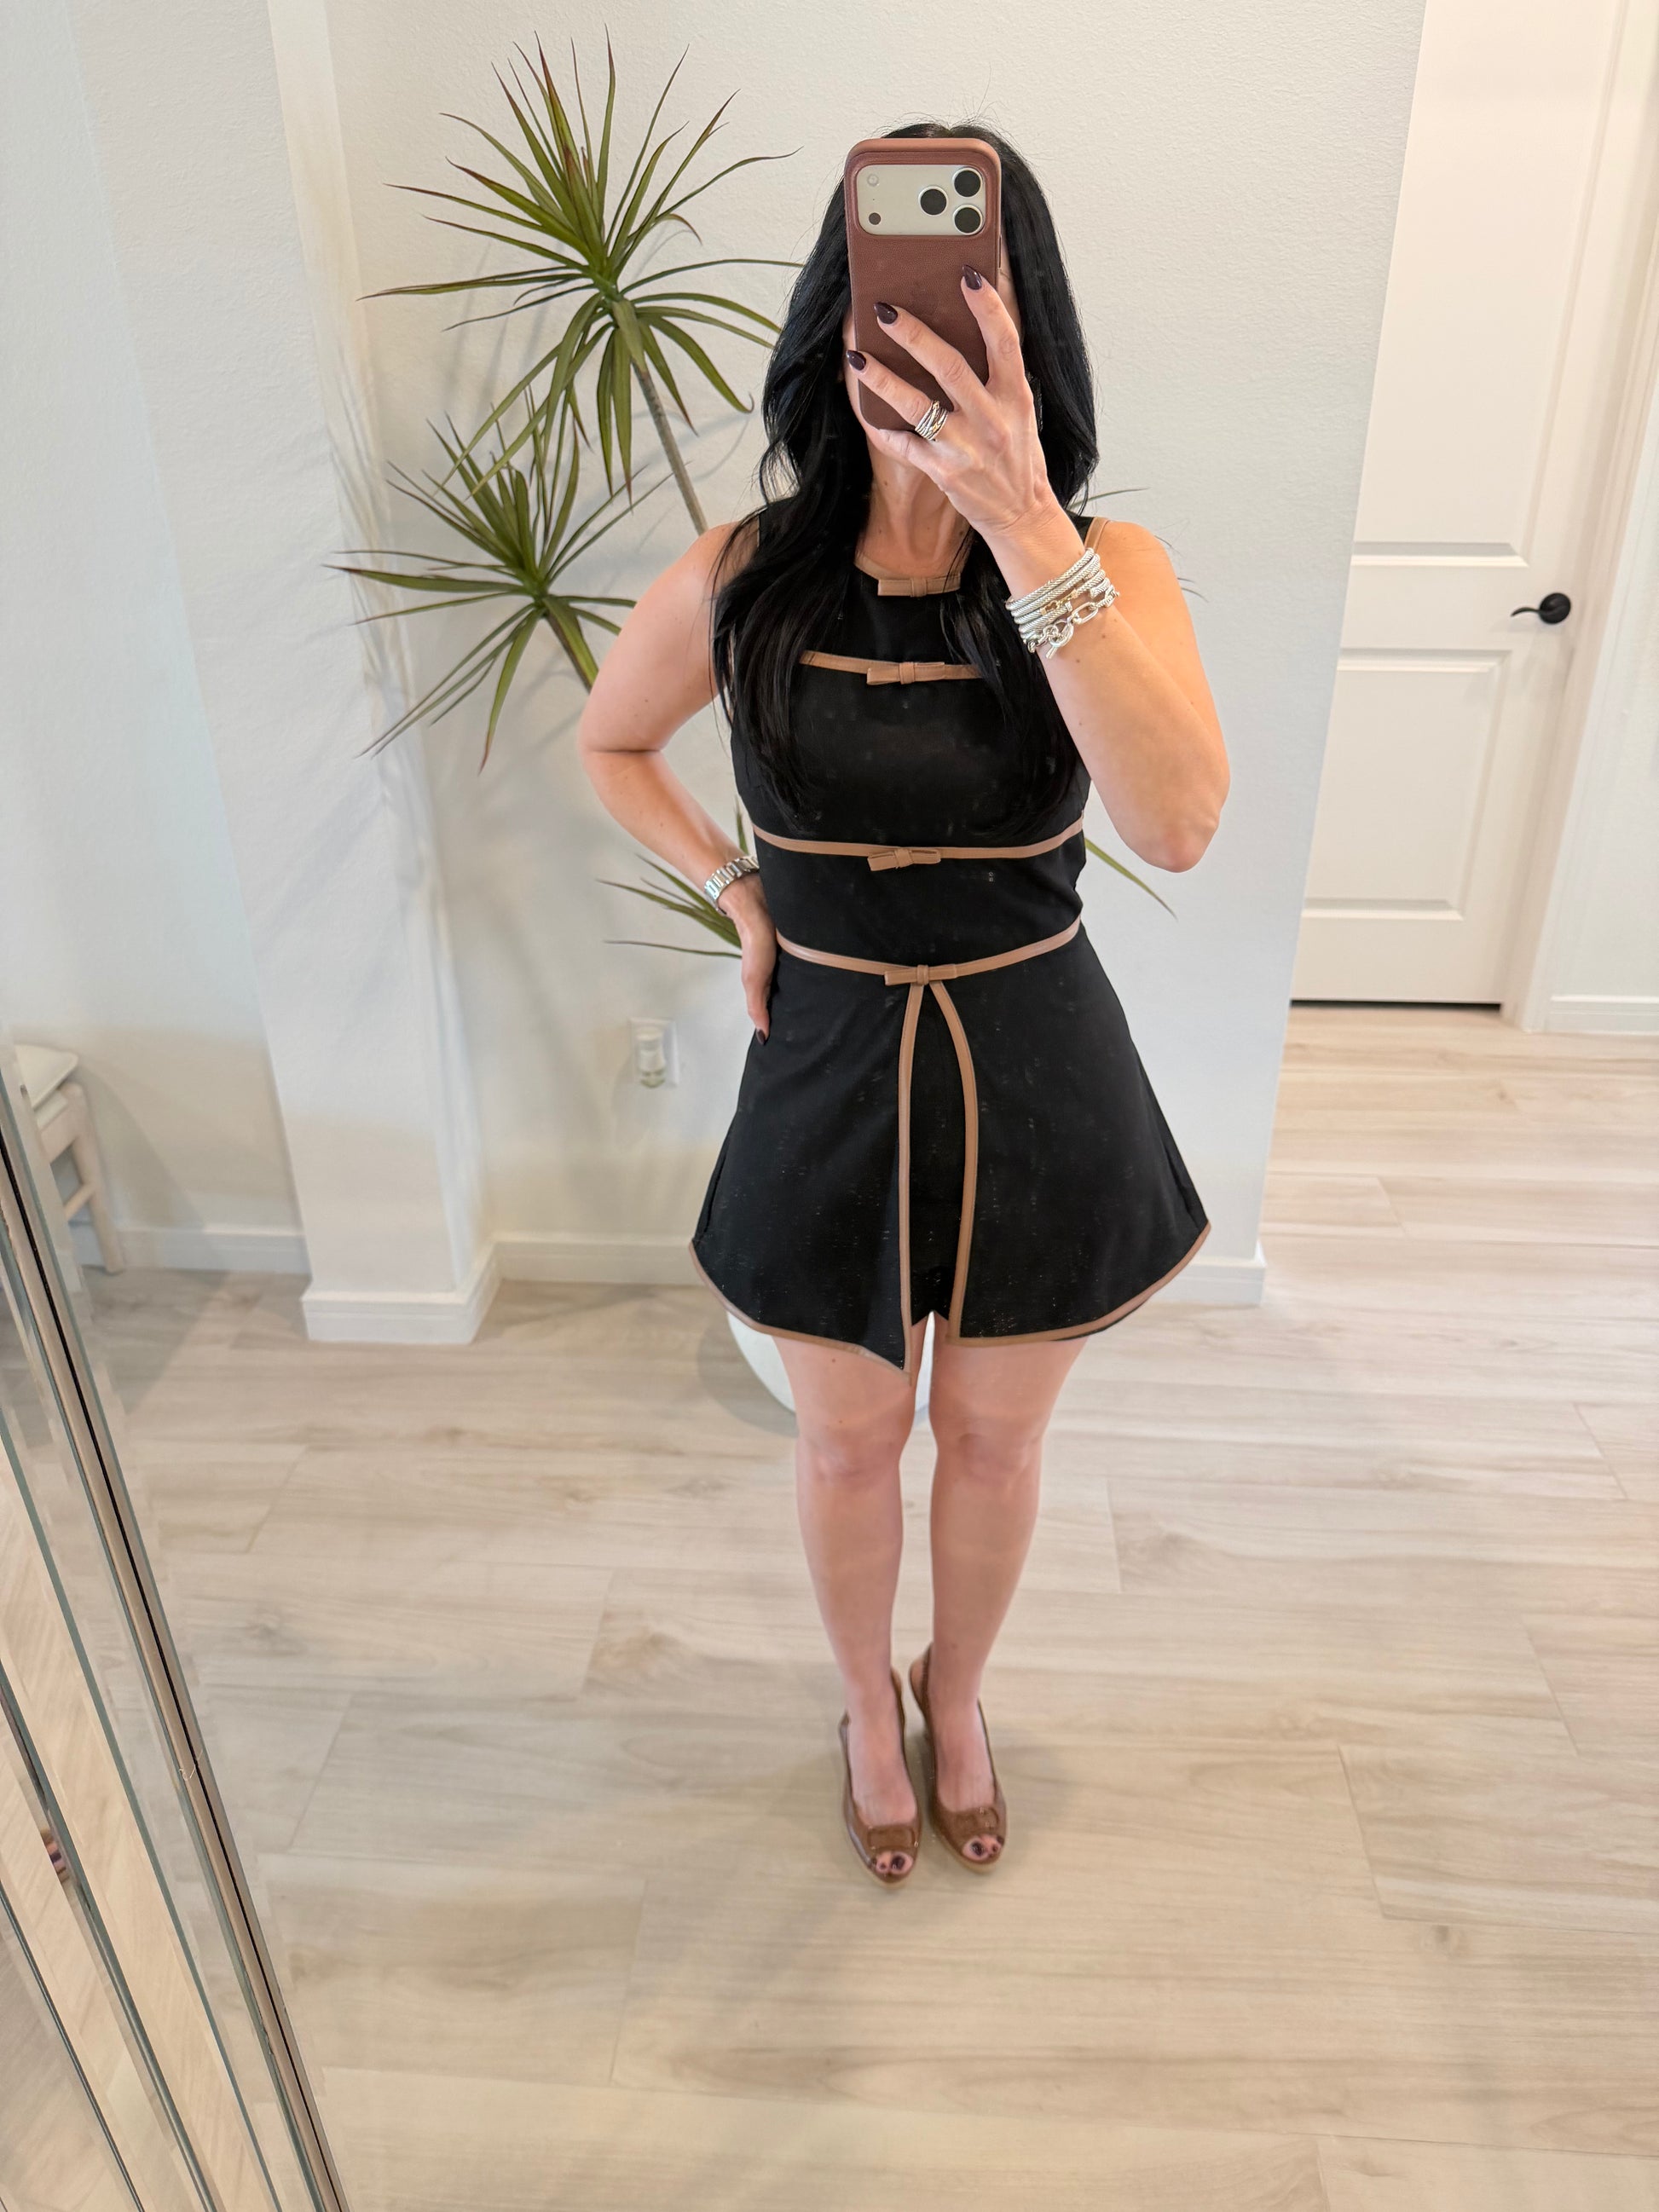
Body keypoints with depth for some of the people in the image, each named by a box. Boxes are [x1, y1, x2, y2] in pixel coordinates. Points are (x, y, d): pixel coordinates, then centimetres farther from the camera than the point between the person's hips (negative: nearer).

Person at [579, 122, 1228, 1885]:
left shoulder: (1105, 568, -12)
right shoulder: (739, 584, -9)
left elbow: (1178, 821, -31)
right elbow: (608, 747, 10)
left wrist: (1026, 524, -36)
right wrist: (735, 893, -2)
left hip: (1035, 1083, 0)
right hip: (831, 1076, 1)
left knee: (993, 1438, 20)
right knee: (850, 1440, 19)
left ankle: (958, 1689, 52)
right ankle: (870, 1700, 51)